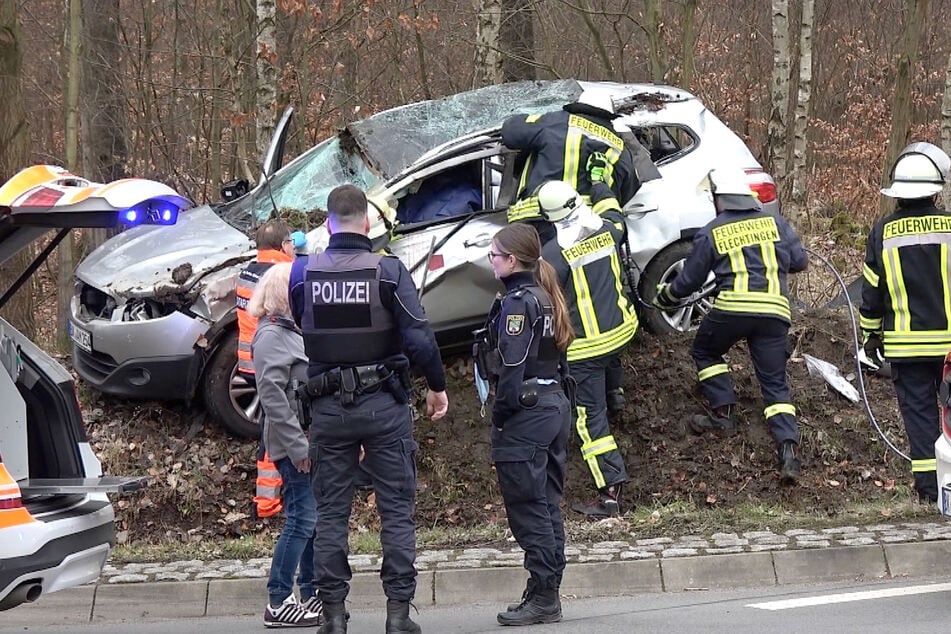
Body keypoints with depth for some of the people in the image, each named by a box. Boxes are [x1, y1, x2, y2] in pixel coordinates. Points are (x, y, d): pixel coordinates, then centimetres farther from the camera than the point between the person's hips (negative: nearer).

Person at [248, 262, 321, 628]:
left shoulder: (293, 330, 18)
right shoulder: (272, 336, -12)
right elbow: (272, 395, -21)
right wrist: (297, 446, -22)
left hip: (311, 443, 10)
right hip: (296, 446, -10)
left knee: (315, 521, 13)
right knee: (301, 520, -9)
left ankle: (311, 596, 20)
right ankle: (278, 604, -5)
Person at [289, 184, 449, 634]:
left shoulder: (302, 273, -2)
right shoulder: (388, 271, -10)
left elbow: (295, 332, 8)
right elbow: (419, 338, -12)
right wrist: (437, 387, 3)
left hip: (328, 407, 2)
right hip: (384, 405, -2)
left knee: (330, 512, 8)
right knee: (397, 509, 5)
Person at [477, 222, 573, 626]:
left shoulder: (515, 303, -14)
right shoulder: (546, 299, 13)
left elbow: (512, 366, -19)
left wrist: (500, 416, -14)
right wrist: (558, 402, 18)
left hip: (526, 412, -9)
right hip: (556, 406, 9)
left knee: (528, 510, -6)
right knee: (548, 506, 11)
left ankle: (542, 597, -5)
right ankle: (548, 595, 15)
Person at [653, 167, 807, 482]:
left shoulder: (711, 232, 8)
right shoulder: (775, 222, 12)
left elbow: (688, 281, 15)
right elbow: (800, 261, 15)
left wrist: (663, 298, 34)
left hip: (732, 307, -2)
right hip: (775, 310, 3)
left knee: (704, 352, 26)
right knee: (775, 382, 7)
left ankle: (724, 413, 18)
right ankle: (788, 447, -8)